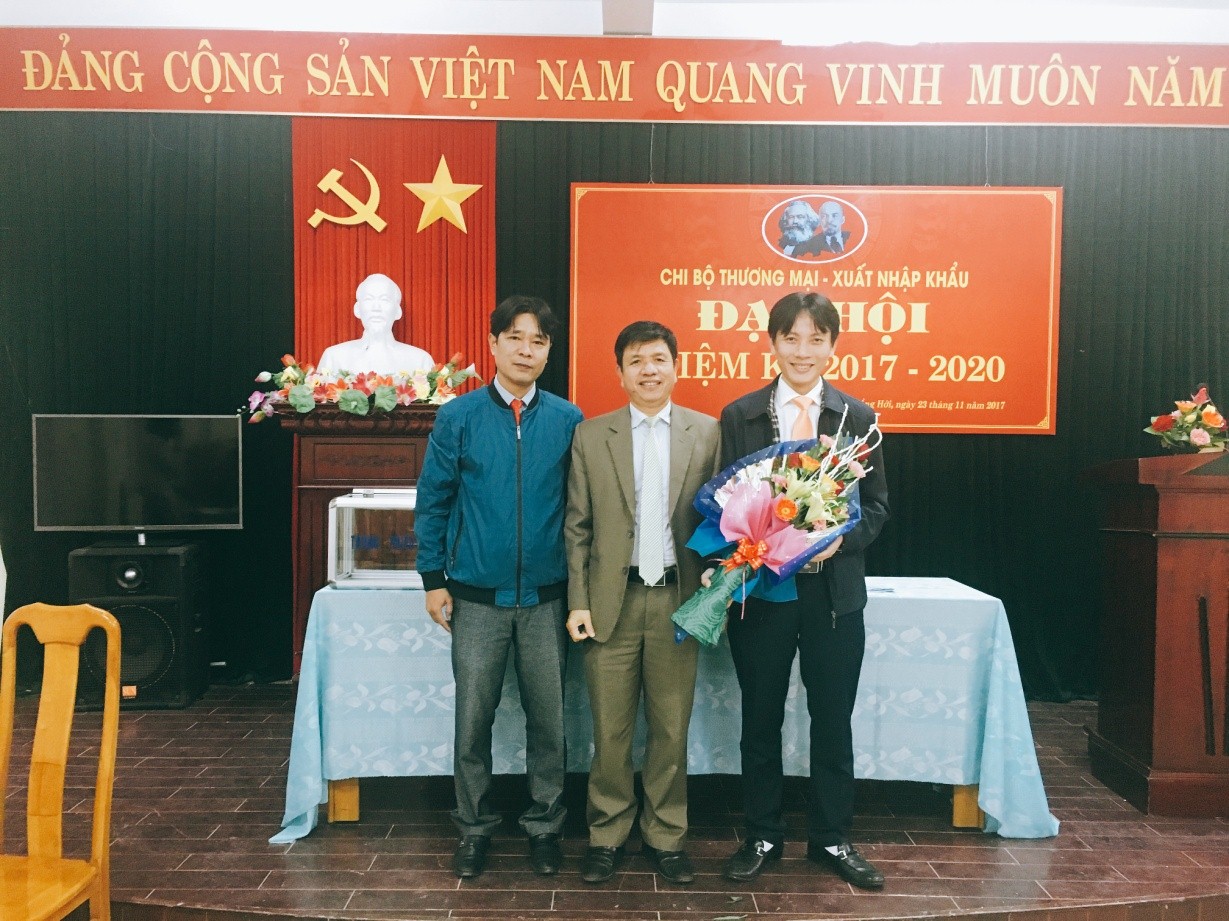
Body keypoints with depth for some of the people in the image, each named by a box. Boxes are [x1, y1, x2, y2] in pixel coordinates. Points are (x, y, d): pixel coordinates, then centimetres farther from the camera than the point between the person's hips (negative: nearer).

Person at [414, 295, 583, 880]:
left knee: (547, 718, 9)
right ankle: (474, 828, 27)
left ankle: (545, 826, 28)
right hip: (478, 597, 0)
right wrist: (434, 579, 0)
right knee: (473, 719, 8)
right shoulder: (458, 417, -1)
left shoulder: (568, 420, 1)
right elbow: (433, 502, 3)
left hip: (546, 597, 1)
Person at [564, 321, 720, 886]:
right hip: (613, 601, 0)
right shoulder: (591, 436, 4)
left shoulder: (707, 432, 4)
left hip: (678, 599, 0)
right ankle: (606, 836, 24)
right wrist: (578, 602, -2)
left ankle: (665, 837, 26)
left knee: (671, 730, 9)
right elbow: (577, 526, 3)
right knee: (610, 731, 7)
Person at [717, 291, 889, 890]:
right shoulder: (739, 416, 1)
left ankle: (831, 839, 30)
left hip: (833, 589, 1)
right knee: (760, 721, 11)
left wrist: (842, 539, -14)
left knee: (833, 721, 11)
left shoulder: (858, 418, 4)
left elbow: (876, 505, 4)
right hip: (759, 587, 0)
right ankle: (762, 837, 29)